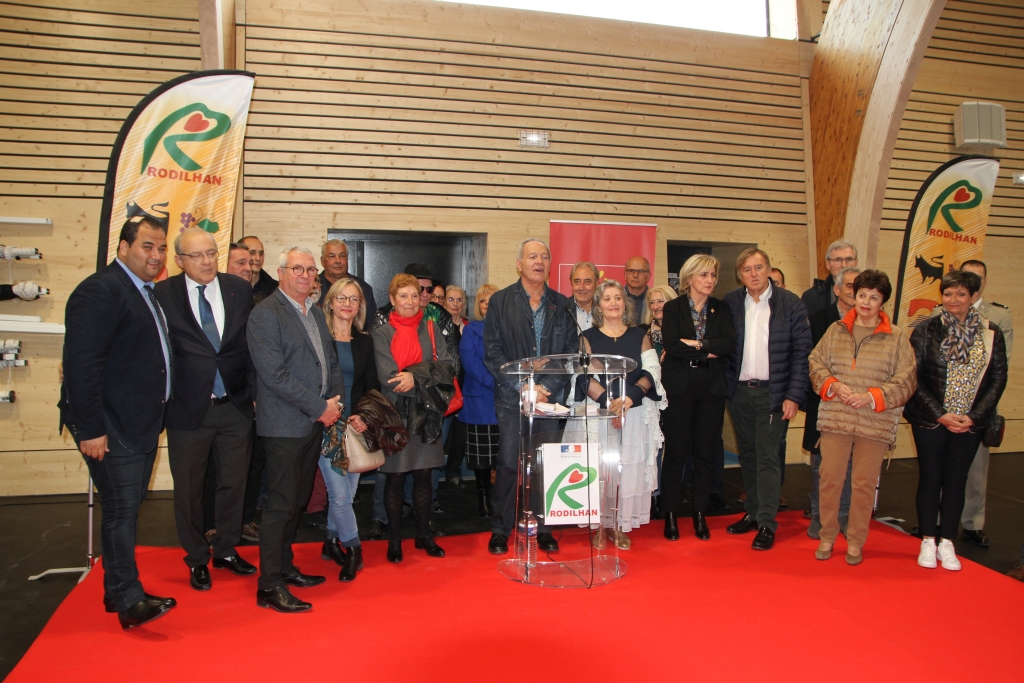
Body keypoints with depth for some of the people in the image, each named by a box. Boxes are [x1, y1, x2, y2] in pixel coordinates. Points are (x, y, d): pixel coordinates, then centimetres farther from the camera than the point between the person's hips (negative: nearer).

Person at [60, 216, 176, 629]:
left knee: (127, 510, 16)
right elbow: (81, 364, -20)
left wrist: (156, 417, 15)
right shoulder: (100, 290, -14)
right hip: (111, 428, -9)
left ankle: (118, 591, 27)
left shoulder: (148, 293, 15)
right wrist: (90, 429, -21)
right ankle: (128, 600, 5)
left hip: (143, 425, 9)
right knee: (121, 510, -4)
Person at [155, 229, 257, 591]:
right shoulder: (163, 295, -7)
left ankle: (226, 550, 35)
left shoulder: (240, 290, 1)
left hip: (235, 407, 3)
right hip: (188, 409, -2)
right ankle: (197, 559, 32)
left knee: (234, 482, 14)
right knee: (189, 489, 12)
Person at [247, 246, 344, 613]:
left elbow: (330, 360, 19)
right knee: (281, 503, -3)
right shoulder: (265, 314, -11)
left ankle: (284, 566, 29)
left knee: (297, 501, 15)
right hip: (284, 424, -8)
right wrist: (320, 407, -16)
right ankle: (270, 586, 7)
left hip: (315, 422, 8)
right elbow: (274, 374, -19)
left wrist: (336, 399, 1)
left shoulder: (315, 312, 15)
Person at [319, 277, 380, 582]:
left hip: (357, 427, 4)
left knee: (346, 492, 8)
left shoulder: (365, 342, 9)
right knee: (340, 494, -7)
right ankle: (353, 548, 11)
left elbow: (372, 386, 9)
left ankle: (332, 542, 28)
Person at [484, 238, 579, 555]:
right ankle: (500, 530, 13)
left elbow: (571, 349, 7)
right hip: (511, 397, -2)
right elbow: (493, 352, -2)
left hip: (551, 396, 2)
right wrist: (523, 386, -11)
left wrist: (550, 386, -8)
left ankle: (543, 529, 17)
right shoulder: (500, 301, 3)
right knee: (509, 464, -1)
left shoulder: (562, 304, 10)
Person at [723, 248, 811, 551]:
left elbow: (802, 352, -5)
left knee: (767, 457, -3)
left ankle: (767, 523, 7)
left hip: (772, 392, -3)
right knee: (747, 455, 12)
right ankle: (752, 513, 24)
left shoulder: (790, 304, -5)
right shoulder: (730, 303, 2)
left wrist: (794, 395, -11)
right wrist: (725, 387, -4)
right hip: (739, 392, 3)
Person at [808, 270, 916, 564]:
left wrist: (872, 397, -14)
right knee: (830, 479, 5)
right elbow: (816, 362, 10)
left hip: (875, 424, -1)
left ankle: (855, 541, 22)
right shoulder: (836, 330, 7)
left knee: (865, 484, 6)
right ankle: (827, 536, 22)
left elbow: (906, 380, -2)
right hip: (835, 418, 2)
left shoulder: (897, 338, 1)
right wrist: (832, 385, -9)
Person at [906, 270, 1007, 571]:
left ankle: (947, 543, 19)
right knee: (930, 478, 5)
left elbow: (998, 379, 2)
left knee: (956, 480, 9)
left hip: (971, 422, 2)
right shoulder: (926, 330, -5)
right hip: (930, 420, -2)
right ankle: (928, 541, 17)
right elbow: (914, 378, -6)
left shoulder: (991, 334, 1)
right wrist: (940, 414, -13)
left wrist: (973, 416, -8)